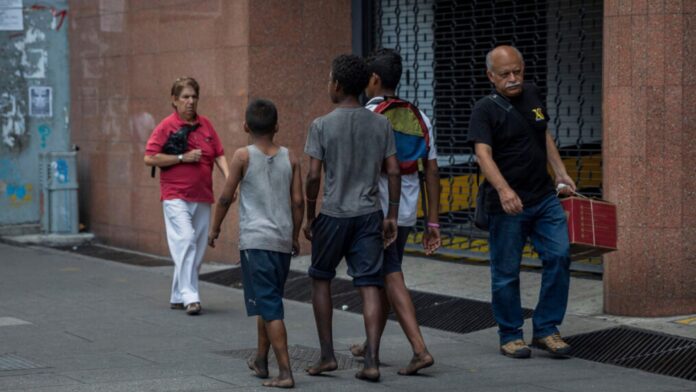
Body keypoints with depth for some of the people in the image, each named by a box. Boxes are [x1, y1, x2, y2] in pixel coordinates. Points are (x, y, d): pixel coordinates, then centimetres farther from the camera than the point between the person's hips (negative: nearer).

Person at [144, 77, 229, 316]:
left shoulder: (205, 124, 12)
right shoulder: (167, 126, -3)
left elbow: (219, 155, 12)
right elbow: (149, 158, -8)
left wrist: (228, 179, -4)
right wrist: (182, 158, -14)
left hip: (202, 197, 6)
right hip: (176, 195, -6)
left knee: (198, 249, 8)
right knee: (185, 241, -19)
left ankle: (178, 297, 19)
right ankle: (190, 297, -20)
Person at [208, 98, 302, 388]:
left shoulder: (243, 156, -4)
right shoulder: (290, 158, 6)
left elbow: (226, 197, -1)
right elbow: (298, 202, 5)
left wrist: (214, 229, 13)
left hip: (255, 241, -5)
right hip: (282, 241, 5)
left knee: (269, 307, -6)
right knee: (268, 303, 20)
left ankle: (285, 372, -13)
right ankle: (261, 361, 32)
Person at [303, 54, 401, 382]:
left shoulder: (322, 126, -7)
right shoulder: (381, 124, 3)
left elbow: (314, 176, -9)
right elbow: (393, 173, 1)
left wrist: (309, 217, 2)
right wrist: (391, 216, 7)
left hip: (333, 215, -2)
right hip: (369, 214, 2)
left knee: (321, 278, 16)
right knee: (369, 285, 1)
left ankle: (327, 355, 15)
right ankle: (372, 360, -8)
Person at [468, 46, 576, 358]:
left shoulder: (532, 95, 10)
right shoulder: (485, 110, -10)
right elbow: (483, 154, -24)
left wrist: (561, 173, 18)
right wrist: (503, 189, -38)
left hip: (544, 198, 5)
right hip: (506, 205, -5)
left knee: (559, 256, -4)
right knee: (506, 272, 1)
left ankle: (545, 329, 7)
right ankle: (510, 335, 16)